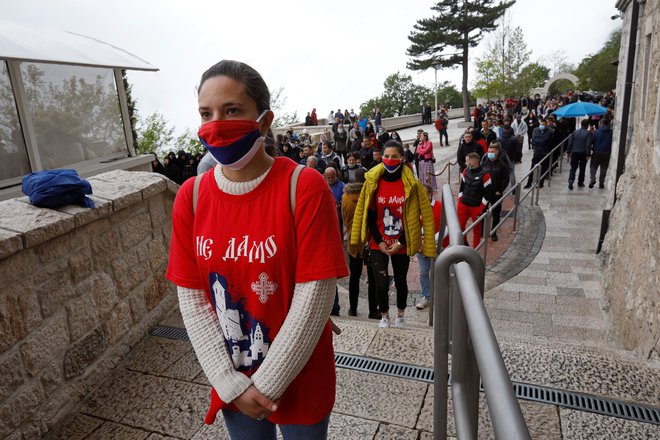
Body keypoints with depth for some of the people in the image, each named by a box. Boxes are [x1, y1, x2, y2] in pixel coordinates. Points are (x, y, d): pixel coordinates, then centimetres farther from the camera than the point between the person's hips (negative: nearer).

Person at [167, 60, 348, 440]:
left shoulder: (305, 188, -20)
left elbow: (313, 299, -20)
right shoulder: (191, 197, -7)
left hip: (300, 382, -3)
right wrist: (230, 382, -9)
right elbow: (192, 299, -5)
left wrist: (266, 384, -14)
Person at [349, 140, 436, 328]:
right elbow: (370, 215, -2)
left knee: (400, 281, 15)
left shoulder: (411, 184, -6)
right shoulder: (373, 182, -4)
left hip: (401, 245, 0)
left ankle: (400, 315, 41)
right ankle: (384, 316, 22)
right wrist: (379, 242, -8)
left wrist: (400, 243, -10)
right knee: (381, 283, -6)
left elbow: (413, 217, -5)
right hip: (378, 244, 0)